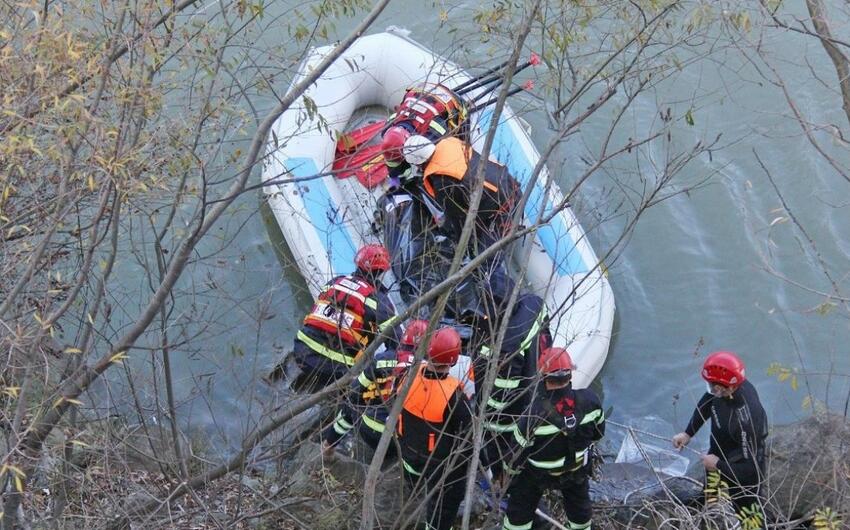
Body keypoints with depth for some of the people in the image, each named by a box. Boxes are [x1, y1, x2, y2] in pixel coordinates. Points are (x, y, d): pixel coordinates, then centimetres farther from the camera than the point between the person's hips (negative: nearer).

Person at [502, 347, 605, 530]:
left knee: (519, 508, 18)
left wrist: (510, 466, 2)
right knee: (579, 502, 30)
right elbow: (598, 433, -6)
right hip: (578, 467, 3)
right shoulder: (590, 400, -26)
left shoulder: (535, 414, -36)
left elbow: (518, 445, -20)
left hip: (539, 472, -3)